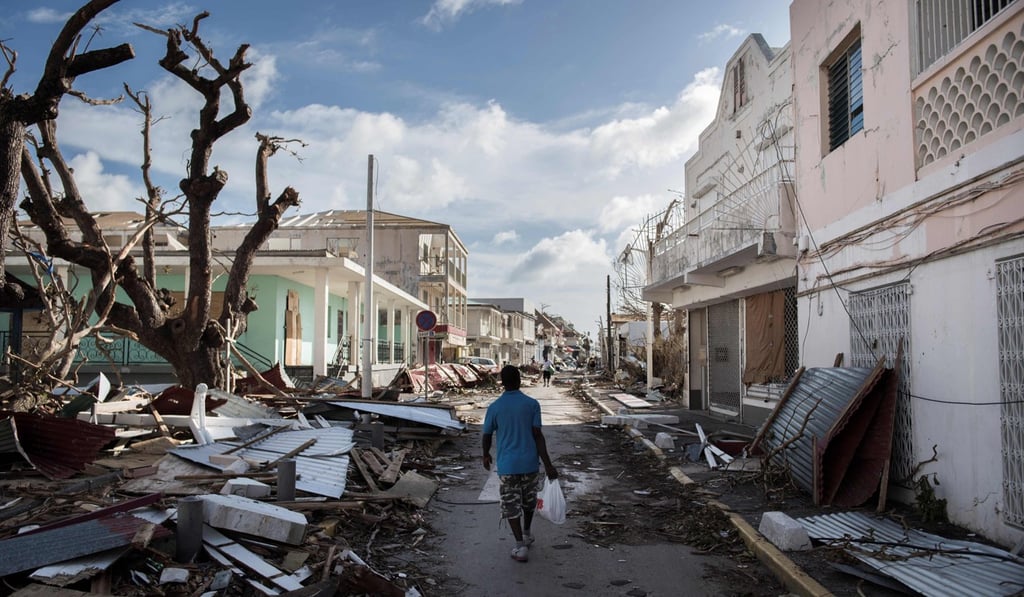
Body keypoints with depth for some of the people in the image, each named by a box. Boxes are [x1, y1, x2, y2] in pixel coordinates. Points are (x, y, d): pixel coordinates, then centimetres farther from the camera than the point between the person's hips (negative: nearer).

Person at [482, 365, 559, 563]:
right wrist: (547, 464, -9)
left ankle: (521, 546, -2)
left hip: (507, 465, -1)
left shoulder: (494, 407, -5)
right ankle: (527, 534, 40)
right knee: (528, 501, 22)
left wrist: (486, 455, 24)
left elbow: (487, 436, 4)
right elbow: (538, 435, -11)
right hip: (529, 463, 2)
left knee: (511, 506, 6)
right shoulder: (532, 404, -6)